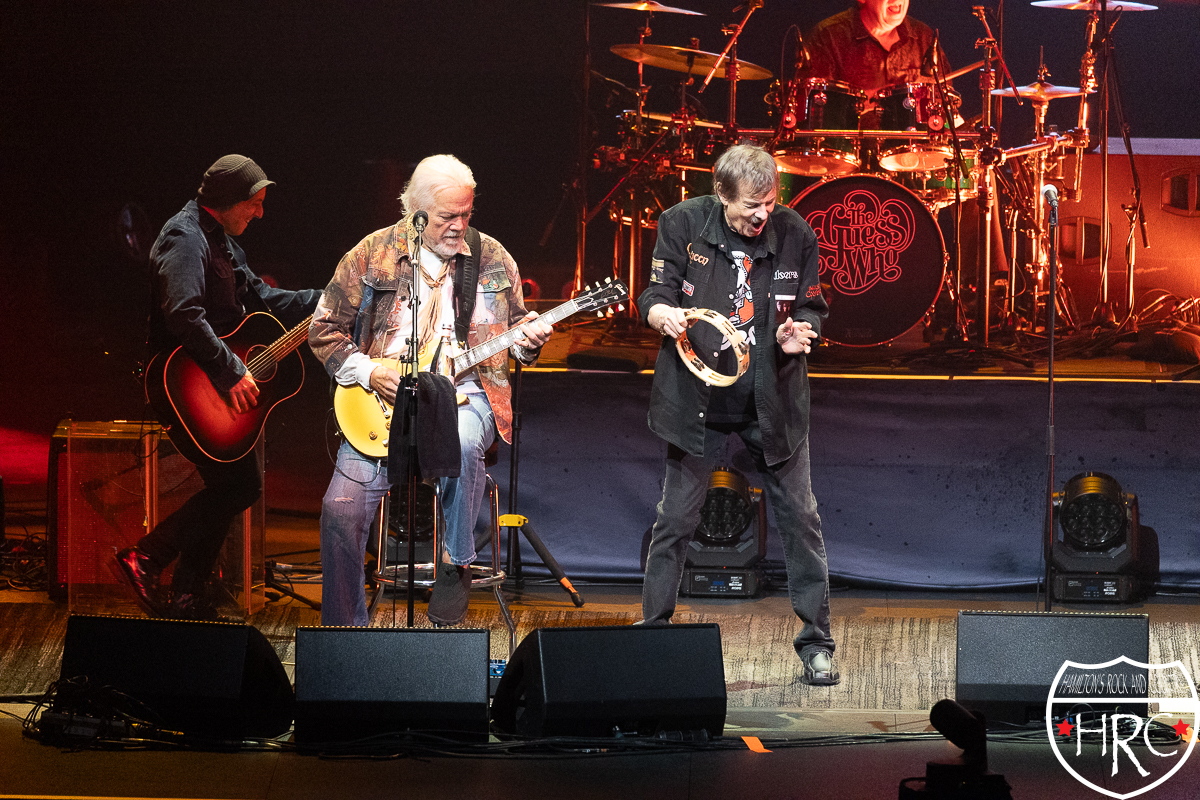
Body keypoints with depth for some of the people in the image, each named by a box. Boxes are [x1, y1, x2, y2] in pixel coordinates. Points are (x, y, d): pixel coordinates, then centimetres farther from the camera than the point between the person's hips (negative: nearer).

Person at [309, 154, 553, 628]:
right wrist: (366, 372, -8)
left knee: (462, 443, -38)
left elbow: (512, 327, 18)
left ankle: (456, 564, -18)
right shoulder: (371, 255, 2)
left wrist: (525, 339, -6)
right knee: (342, 507, -15)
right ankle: (344, 626, 2)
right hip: (382, 394, 1)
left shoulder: (491, 258, 6)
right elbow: (324, 329, 6)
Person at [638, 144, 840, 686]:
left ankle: (816, 644, 10)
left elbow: (812, 310, 6)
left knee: (800, 519, 1)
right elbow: (653, 297, -2)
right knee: (675, 519, 2)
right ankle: (652, 634, 15)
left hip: (773, 399, 1)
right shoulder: (682, 225, -6)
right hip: (698, 396, -1)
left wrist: (799, 333, -16)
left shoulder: (794, 234, -4)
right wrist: (664, 315, -25)